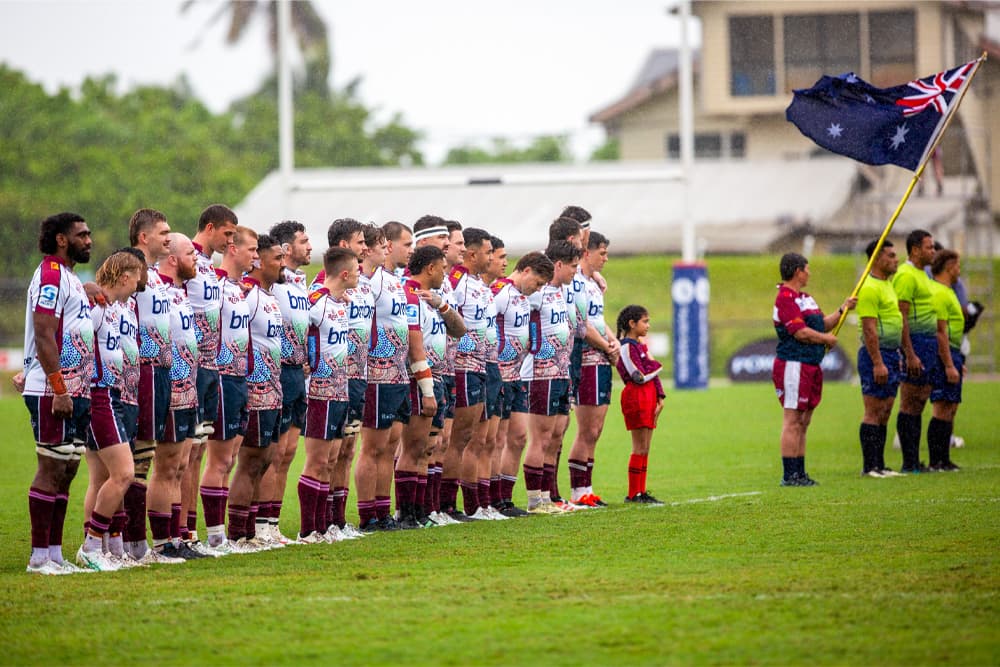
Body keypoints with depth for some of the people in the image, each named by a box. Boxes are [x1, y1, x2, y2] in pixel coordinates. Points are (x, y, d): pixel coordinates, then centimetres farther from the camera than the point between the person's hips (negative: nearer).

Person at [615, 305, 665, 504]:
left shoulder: (641, 345, 17)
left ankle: (641, 492, 11)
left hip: (649, 397, 9)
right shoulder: (626, 347, -11)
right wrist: (657, 366, -3)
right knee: (640, 448, -7)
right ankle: (633, 494, -4)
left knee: (645, 448, 9)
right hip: (636, 397, -9)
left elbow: (652, 375, 18)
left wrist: (660, 398, 9)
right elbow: (640, 377, -18)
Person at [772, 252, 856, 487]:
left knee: (803, 422, 11)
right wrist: (827, 339, -5)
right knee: (793, 421, -9)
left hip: (811, 366, 10)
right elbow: (800, 332, -18)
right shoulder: (785, 298, -13)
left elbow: (822, 324, 26)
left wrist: (843, 309, 19)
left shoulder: (805, 298, 20)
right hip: (793, 366, -10)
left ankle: (799, 473, 15)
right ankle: (790, 475, -9)